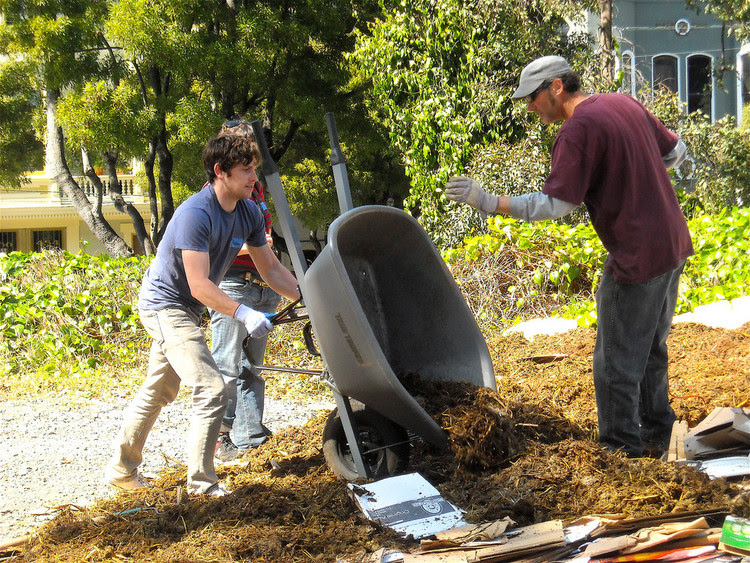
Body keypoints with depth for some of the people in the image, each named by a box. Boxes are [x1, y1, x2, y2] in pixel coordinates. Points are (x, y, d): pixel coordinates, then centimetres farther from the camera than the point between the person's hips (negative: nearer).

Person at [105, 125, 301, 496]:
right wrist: (242, 314, -40)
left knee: (158, 392, 20)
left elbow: (270, 268, 4)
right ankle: (201, 482, -9)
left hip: (183, 310, 9)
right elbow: (199, 286, -31)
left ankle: (122, 468, 34)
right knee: (211, 389, -16)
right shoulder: (196, 214, -27)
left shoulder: (249, 214, -2)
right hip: (165, 305, -9)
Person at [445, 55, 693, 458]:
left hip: (638, 259, -9)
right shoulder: (624, 104, 9)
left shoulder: (578, 130, -17)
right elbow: (676, 152, 19)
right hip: (674, 244, 9)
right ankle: (656, 436, 34)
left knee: (616, 363, 3)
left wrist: (486, 202, -20)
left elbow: (553, 205, -21)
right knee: (650, 349, 23)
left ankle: (622, 451, 12)